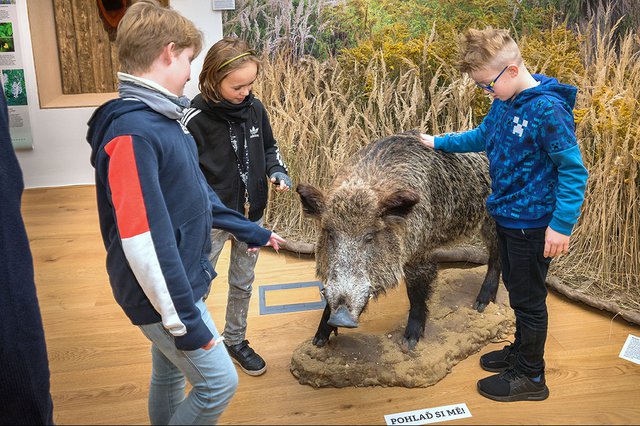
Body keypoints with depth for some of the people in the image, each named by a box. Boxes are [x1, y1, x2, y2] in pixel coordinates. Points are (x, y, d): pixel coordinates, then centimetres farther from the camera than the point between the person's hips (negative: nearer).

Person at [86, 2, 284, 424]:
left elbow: (197, 192, 16)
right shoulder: (132, 132, -25)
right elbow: (144, 241, -28)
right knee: (219, 382, 2)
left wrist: (250, 230, 23)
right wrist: (184, 320, -22)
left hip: (183, 281, 9)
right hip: (167, 294, -9)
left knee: (170, 375, 22)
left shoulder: (164, 120, 4)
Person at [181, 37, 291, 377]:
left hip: (251, 214, 5)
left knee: (243, 284, 19)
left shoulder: (254, 109, -4)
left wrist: (278, 173, -7)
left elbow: (269, 148, 11)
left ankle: (235, 340, 40)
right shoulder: (194, 120, -19)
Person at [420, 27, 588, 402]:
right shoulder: (504, 103, 1)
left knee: (528, 297, 6)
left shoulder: (548, 109, -23)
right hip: (506, 215, 8)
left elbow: (574, 170, -22)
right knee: (516, 289, 22)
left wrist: (562, 224, -24)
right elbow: (483, 136, 20)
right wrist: (438, 142, 19)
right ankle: (522, 350, 42)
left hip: (533, 223, -8)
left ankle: (531, 377, 23)